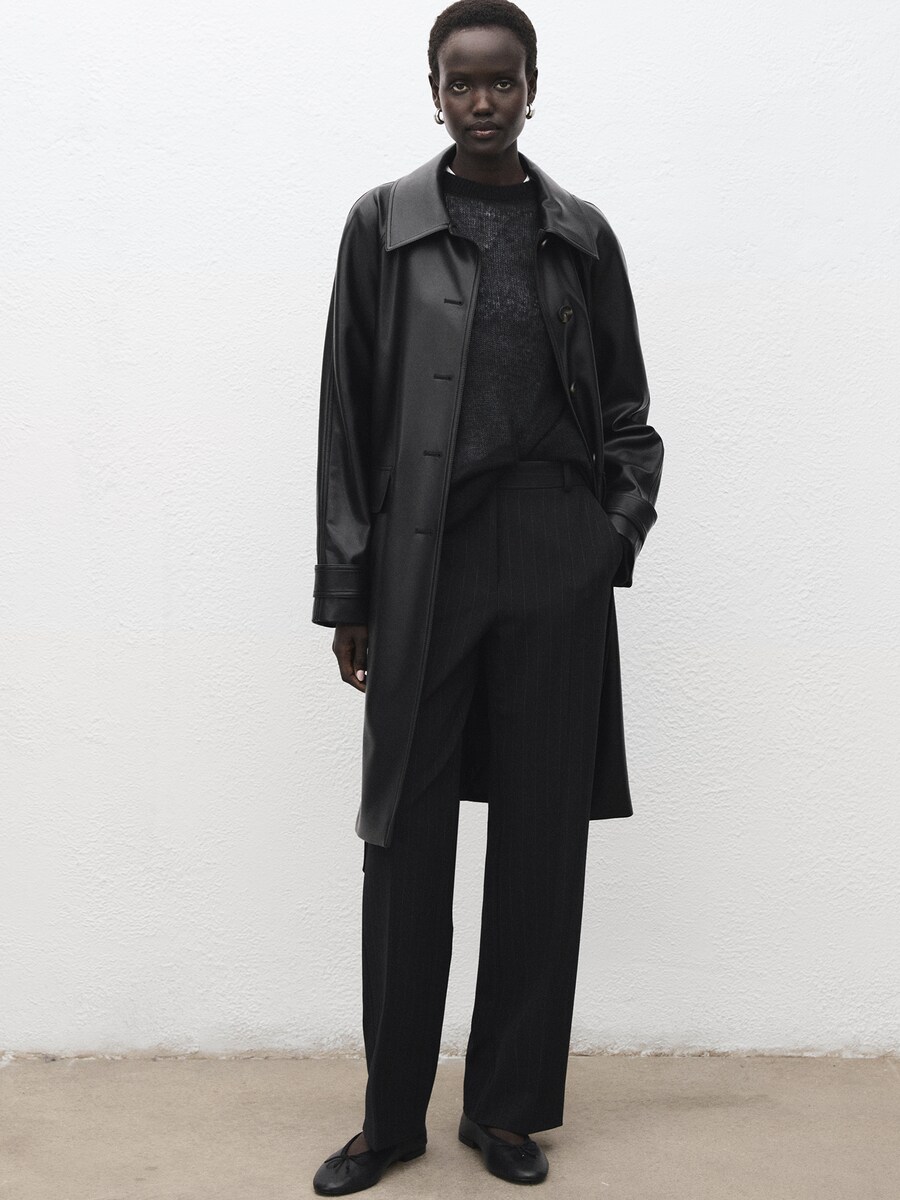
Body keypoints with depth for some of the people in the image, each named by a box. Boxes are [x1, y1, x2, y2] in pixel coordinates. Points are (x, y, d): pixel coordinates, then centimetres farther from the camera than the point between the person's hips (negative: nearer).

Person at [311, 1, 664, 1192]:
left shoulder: (582, 235, 9)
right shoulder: (384, 224, 5)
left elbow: (625, 405, 14)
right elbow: (348, 413, 3)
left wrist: (625, 520, -3)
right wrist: (347, 590, -1)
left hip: (554, 567, 2)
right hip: (423, 566, -1)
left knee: (542, 836, 6)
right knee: (406, 838, 3)